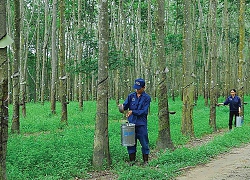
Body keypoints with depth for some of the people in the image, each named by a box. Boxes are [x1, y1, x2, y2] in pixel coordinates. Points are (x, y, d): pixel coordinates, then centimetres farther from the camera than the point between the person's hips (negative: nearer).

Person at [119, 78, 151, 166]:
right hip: (131, 123, 3)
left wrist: (132, 112, -19)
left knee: (144, 143, 3)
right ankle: (132, 160, 17)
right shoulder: (131, 96, 8)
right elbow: (126, 105, 2)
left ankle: (145, 161, 16)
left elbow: (144, 111, -10)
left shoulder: (147, 98, -3)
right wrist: (122, 106, -22)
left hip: (141, 124, -3)